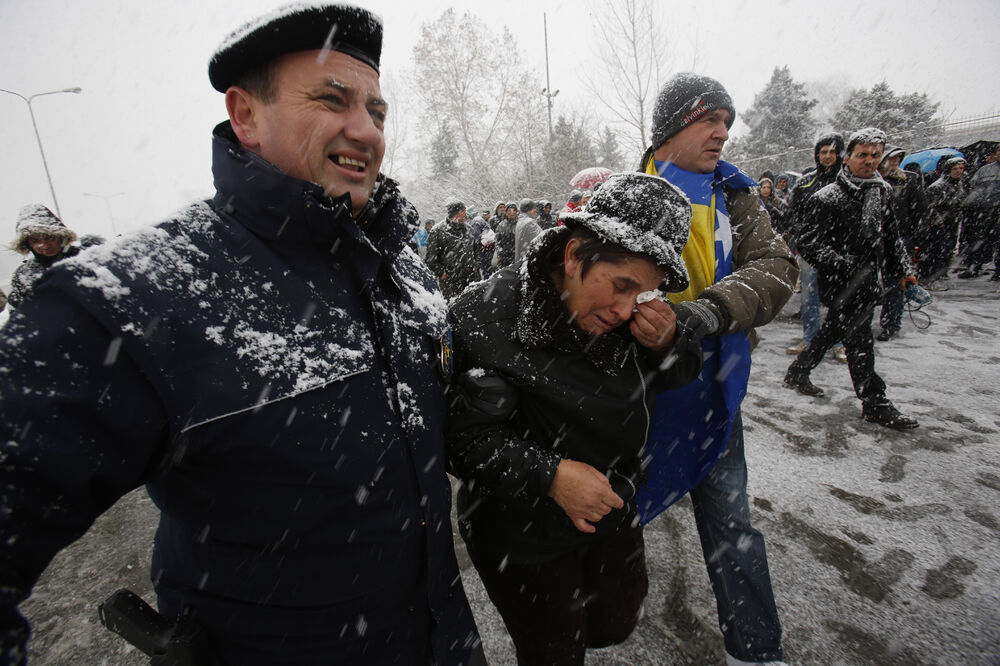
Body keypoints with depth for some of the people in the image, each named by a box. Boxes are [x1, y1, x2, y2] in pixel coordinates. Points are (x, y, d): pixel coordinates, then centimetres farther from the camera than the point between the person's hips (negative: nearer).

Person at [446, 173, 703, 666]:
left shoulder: (631, 311, -10)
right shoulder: (484, 317, -28)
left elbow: (681, 379, 2)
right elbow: (460, 433, -26)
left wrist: (669, 342, -19)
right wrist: (549, 474, -30)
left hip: (614, 515, 6)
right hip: (523, 534, -5)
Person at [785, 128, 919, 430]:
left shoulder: (883, 191, 9)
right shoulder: (828, 198, -14)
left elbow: (891, 236, 18)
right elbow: (808, 244, -17)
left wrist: (904, 270, 15)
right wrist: (844, 265, -24)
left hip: (868, 281, 8)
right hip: (841, 286, -7)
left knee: (832, 331, 17)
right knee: (860, 340, -3)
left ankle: (797, 373, 33)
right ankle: (874, 402, 9)